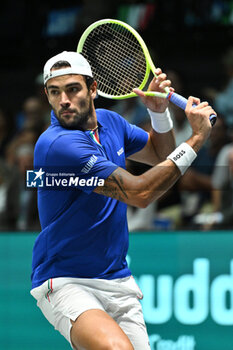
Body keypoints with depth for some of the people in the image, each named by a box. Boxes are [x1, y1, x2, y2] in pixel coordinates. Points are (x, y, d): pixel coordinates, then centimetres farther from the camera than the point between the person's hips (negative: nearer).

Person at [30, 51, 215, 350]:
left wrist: (159, 112, 3)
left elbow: (160, 156, 24)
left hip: (117, 280, 8)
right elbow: (139, 194, -23)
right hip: (64, 282, -8)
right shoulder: (56, 144, -22)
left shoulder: (109, 121, 6)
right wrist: (196, 137, -17)